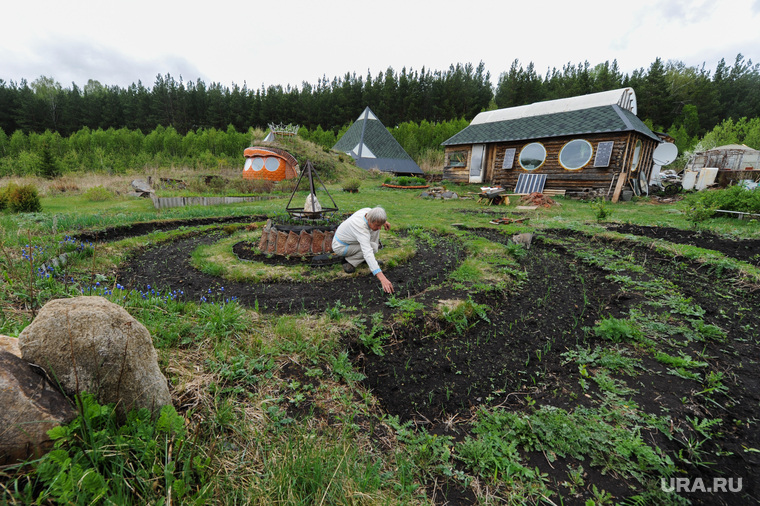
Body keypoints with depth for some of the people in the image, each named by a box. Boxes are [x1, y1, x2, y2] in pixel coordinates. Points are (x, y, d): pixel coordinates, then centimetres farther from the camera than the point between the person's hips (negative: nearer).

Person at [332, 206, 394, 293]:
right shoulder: (361, 228, -39)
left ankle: (369, 260, 5)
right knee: (373, 247, -23)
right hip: (340, 247, -9)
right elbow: (368, 253, -48)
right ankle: (349, 262, -5)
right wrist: (382, 278, -54)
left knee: (374, 229, 0)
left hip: (349, 239, 9)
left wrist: (383, 222, 4)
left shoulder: (368, 211, -17)